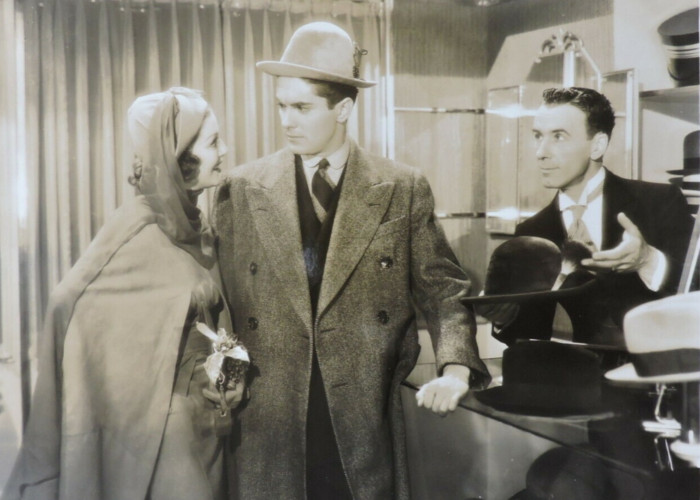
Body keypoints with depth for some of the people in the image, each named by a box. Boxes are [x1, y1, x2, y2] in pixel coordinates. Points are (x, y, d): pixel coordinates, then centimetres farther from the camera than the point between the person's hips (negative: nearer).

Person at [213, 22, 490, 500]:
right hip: (271, 422, 1)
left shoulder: (404, 189, 1)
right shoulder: (241, 189, 2)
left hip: (366, 420, 0)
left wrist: (455, 367, -13)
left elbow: (444, 290, 1)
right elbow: (221, 297, 7)